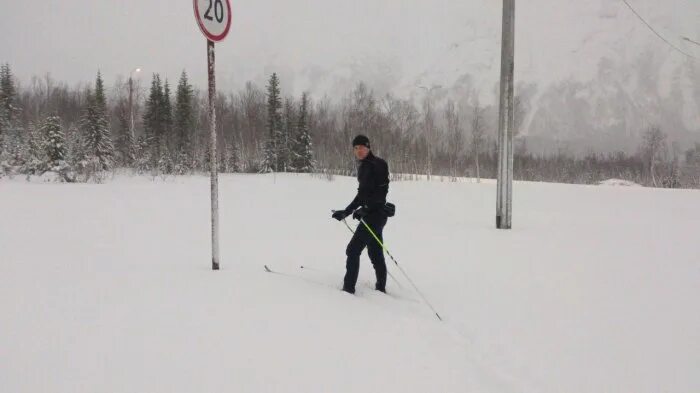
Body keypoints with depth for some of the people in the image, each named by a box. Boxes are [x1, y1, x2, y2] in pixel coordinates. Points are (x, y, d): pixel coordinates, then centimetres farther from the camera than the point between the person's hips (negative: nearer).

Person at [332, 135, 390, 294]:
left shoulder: (377, 165, -13)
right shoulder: (363, 167, 15)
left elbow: (381, 191, -20)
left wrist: (366, 209, -27)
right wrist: (346, 211, 17)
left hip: (375, 215, -9)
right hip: (370, 215, 9)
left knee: (353, 250, -9)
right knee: (375, 253, 14)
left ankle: (348, 288, -4)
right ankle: (381, 288, 23)